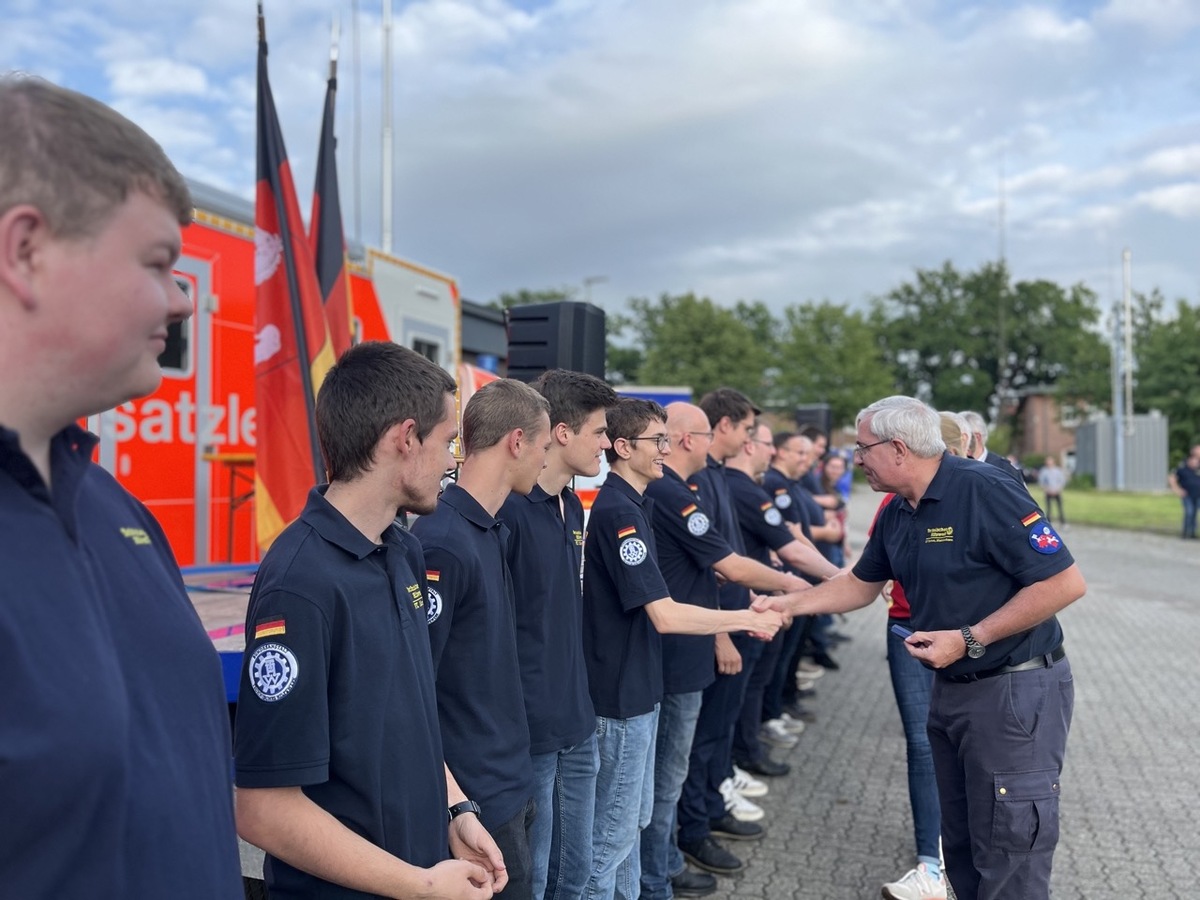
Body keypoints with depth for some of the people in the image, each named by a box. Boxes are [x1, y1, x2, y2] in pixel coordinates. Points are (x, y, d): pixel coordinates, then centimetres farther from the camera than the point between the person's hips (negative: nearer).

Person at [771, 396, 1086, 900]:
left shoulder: (983, 490, -21)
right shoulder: (896, 514, 6)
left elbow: (1066, 582, -23)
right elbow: (861, 584, 19)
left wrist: (969, 639, -23)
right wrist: (787, 606, 10)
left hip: (1017, 689, -8)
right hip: (951, 689, 8)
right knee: (962, 849, 20)